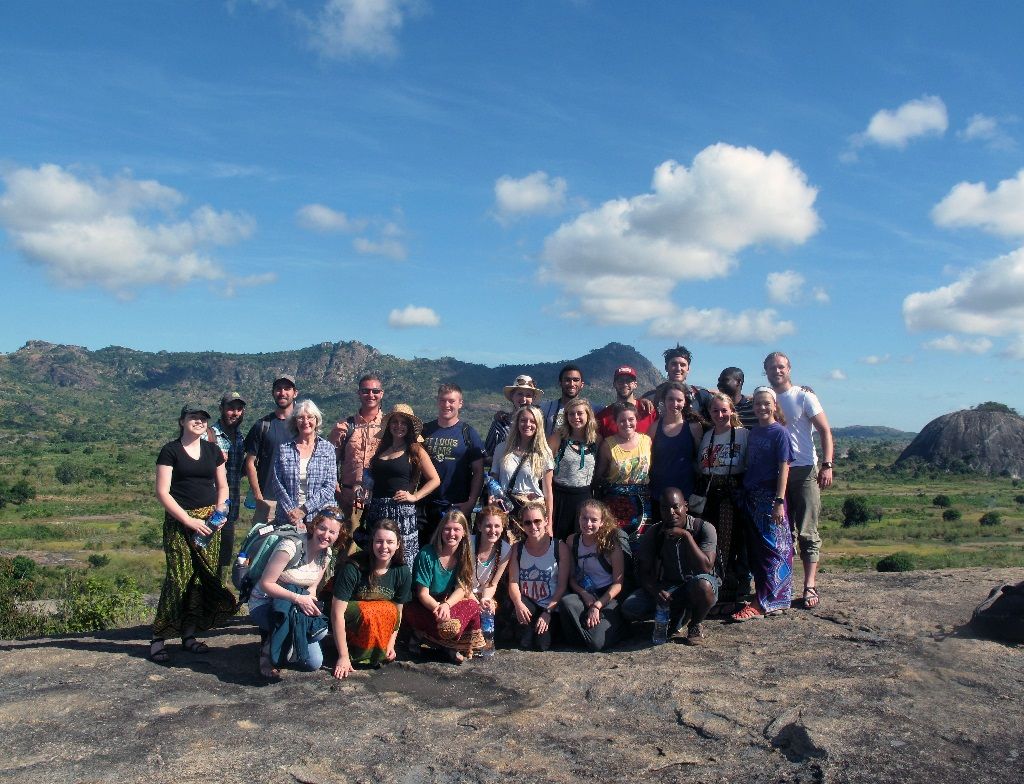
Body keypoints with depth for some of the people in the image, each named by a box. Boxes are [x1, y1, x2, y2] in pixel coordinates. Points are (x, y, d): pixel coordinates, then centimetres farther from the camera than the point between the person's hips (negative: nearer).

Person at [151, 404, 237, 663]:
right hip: (179, 521, -4)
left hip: (207, 521, 5)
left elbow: (222, 486, 19)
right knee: (179, 577, -10)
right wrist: (189, 520, -13)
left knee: (205, 577, 2)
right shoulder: (170, 451, -1)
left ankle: (189, 634, 14)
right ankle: (158, 638, 1)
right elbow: (162, 492, -7)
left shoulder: (212, 450, 13)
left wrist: (219, 510, 0)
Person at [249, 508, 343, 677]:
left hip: (295, 606, 6)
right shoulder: (292, 546, -25)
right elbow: (265, 584, -24)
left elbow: (312, 587, 3)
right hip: (264, 604, -6)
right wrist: (298, 598, -33)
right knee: (296, 618, -38)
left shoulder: (326, 553, -4)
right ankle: (267, 653, -11)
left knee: (314, 663, -12)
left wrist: (310, 601, -20)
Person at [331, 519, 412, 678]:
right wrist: (343, 656, -26)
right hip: (349, 621, -4)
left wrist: (391, 643, -11)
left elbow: (397, 612, -1)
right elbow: (337, 612, -25)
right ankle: (356, 655, -14)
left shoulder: (403, 573, -13)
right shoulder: (353, 568, -25)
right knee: (369, 613, -35)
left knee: (389, 611, -29)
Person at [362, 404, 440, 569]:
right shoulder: (381, 449, 14)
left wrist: (414, 496, -7)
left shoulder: (415, 451, 2)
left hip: (402, 512, -4)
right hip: (376, 510, 4)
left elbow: (435, 480, 1)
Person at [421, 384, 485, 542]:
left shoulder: (468, 433, 0)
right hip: (425, 507, 2)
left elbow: (478, 472, -2)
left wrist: (471, 503, -11)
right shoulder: (424, 430, 7)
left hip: (458, 507, -2)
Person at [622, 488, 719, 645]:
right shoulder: (655, 533, -4)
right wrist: (655, 590, -24)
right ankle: (678, 614, 4)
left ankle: (696, 624, -7)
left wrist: (686, 536, -30)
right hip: (667, 588, 3)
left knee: (702, 584, -40)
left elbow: (706, 568, -27)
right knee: (629, 607, -20)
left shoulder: (704, 528, -15)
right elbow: (644, 572, -3)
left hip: (694, 589, -3)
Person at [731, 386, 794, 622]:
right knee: (757, 549, 10)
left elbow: (784, 468, -11)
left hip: (770, 496, -7)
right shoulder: (753, 433, 12)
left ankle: (763, 603, 1)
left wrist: (779, 501, -16)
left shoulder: (779, 433, -7)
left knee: (772, 549, -2)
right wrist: (744, 494, 8)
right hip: (751, 496, 7)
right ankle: (775, 599, 21)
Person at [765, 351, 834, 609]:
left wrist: (827, 465, -13)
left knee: (807, 532, -4)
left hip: (804, 471, -4)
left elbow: (825, 431, -3)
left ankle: (810, 586, -2)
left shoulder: (803, 396, 0)